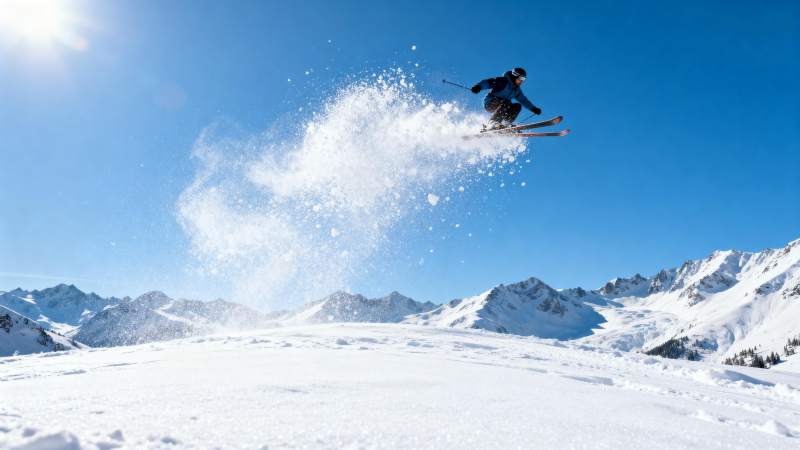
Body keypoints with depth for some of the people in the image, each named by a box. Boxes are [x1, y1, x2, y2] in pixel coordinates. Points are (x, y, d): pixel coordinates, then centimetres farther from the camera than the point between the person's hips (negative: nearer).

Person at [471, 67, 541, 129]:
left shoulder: (516, 89, 15)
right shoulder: (503, 81, -9)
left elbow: (524, 100, 28)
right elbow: (489, 82, -21)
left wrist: (534, 108, 27)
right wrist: (479, 87, -39)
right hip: (490, 103, -8)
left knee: (517, 106, -8)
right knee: (505, 103, -35)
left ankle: (506, 124, -20)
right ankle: (492, 124, -41)